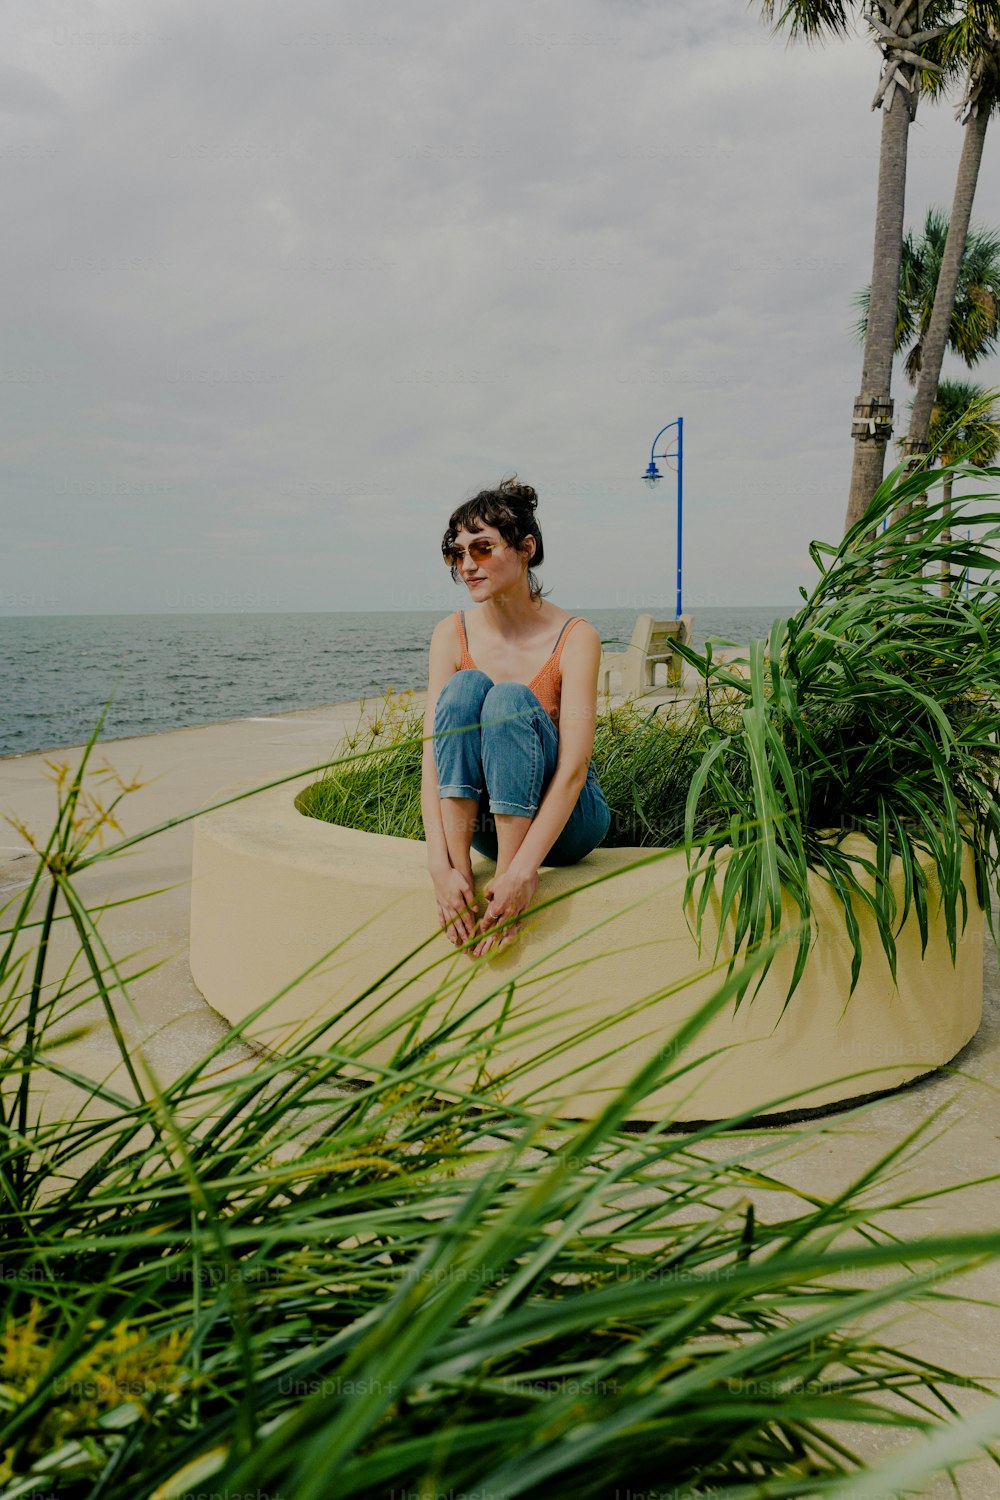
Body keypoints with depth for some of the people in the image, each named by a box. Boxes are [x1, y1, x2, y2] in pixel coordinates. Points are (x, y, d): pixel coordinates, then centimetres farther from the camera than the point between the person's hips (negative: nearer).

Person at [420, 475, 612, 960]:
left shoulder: (574, 638, -15)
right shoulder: (451, 634, -7)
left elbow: (573, 769, -23)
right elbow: (432, 757, -16)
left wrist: (523, 870, -34)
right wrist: (440, 866, -29)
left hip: (564, 822, -2)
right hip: (480, 815, 3)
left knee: (510, 699, -29)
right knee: (466, 685, -24)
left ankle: (504, 878, -30)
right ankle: (463, 870, -29)